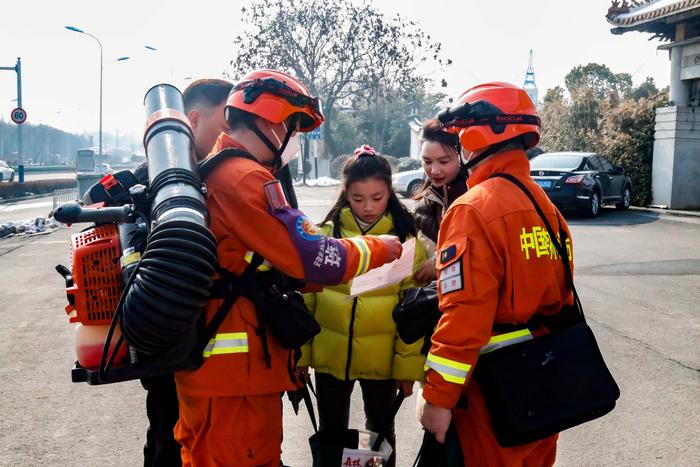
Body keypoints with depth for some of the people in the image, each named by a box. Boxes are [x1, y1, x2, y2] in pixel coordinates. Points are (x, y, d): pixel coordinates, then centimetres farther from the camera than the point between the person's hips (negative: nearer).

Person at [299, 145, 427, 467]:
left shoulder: (406, 241, -6)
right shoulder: (325, 235, -4)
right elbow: (305, 298, -1)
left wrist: (408, 364, -6)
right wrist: (300, 353, -1)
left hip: (382, 359, -1)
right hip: (329, 356, 1)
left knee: (380, 431, 18)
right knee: (332, 433, 16)